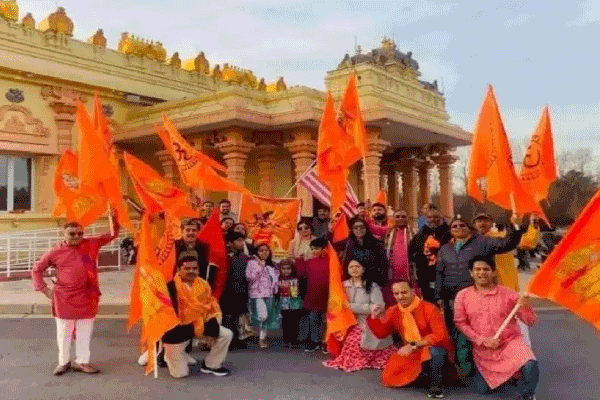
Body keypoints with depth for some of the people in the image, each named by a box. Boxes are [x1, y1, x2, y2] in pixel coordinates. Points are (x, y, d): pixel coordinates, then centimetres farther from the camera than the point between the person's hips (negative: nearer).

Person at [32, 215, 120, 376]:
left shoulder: (91, 244, 1)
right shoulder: (56, 252, -4)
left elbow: (112, 235, 4)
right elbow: (37, 269, 6)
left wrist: (113, 218, -14)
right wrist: (44, 289, -1)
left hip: (87, 298, 2)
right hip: (64, 298, -2)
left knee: (84, 332, 9)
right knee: (64, 332, 10)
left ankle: (81, 361, 22)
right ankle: (63, 362, 26)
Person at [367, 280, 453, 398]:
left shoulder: (429, 309, -18)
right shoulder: (393, 311, 0)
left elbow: (440, 335, -26)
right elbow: (381, 333, 6)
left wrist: (414, 345, -30)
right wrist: (374, 317, -14)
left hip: (435, 352, -5)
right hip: (411, 354, 6)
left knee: (436, 350, -39)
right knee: (389, 378, -9)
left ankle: (436, 385, -14)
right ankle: (420, 373, 17)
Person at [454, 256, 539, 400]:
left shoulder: (508, 293, -6)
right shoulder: (463, 296, -3)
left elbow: (531, 321, -4)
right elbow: (460, 323, -2)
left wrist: (524, 307, -25)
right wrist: (482, 340, -12)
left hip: (510, 342, -2)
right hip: (483, 351, 2)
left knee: (530, 366, -29)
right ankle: (512, 380, 34)